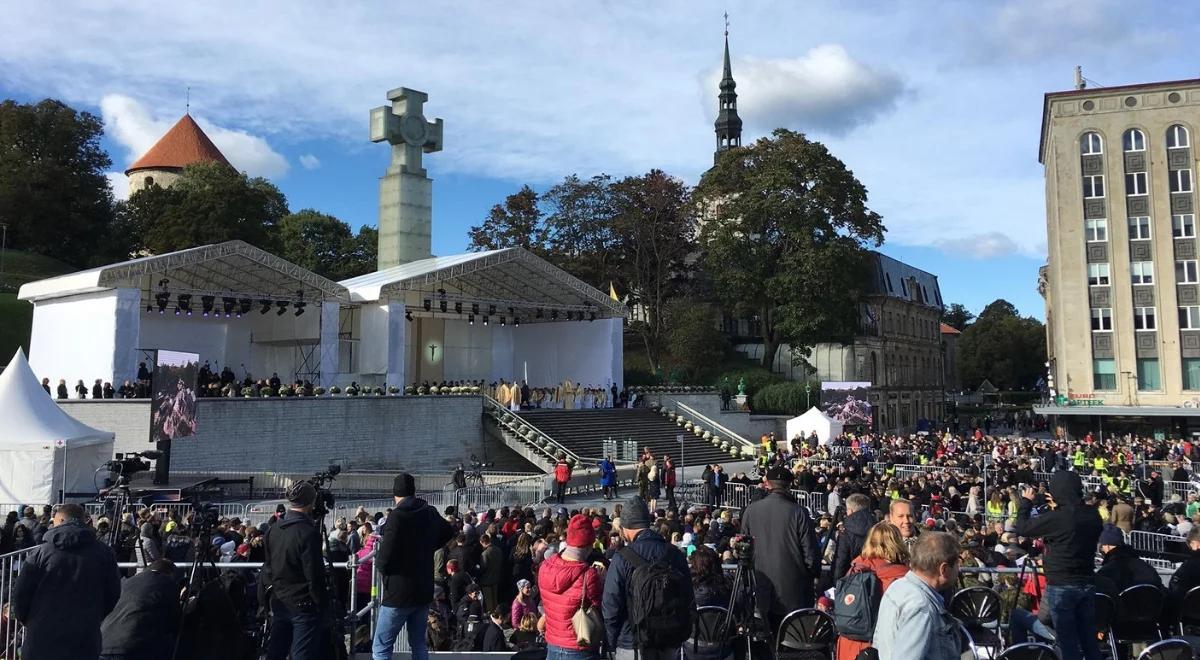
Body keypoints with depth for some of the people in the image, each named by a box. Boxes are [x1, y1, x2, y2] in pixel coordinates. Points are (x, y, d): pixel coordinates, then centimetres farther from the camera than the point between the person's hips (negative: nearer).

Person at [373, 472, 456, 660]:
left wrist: (378, 562, 2)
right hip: (424, 590, 7)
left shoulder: (397, 517, -18)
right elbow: (449, 533, 24)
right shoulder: (430, 514, 3)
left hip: (399, 593, -6)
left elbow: (384, 561, -20)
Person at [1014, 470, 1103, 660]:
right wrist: (1058, 509, 14)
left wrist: (1026, 501, 3)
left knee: (1068, 642, 2)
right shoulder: (1093, 514, -2)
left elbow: (1022, 528, -10)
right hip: (1088, 584, 6)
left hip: (1061, 587, -6)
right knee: (1089, 639, 15)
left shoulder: (1056, 517, -22)